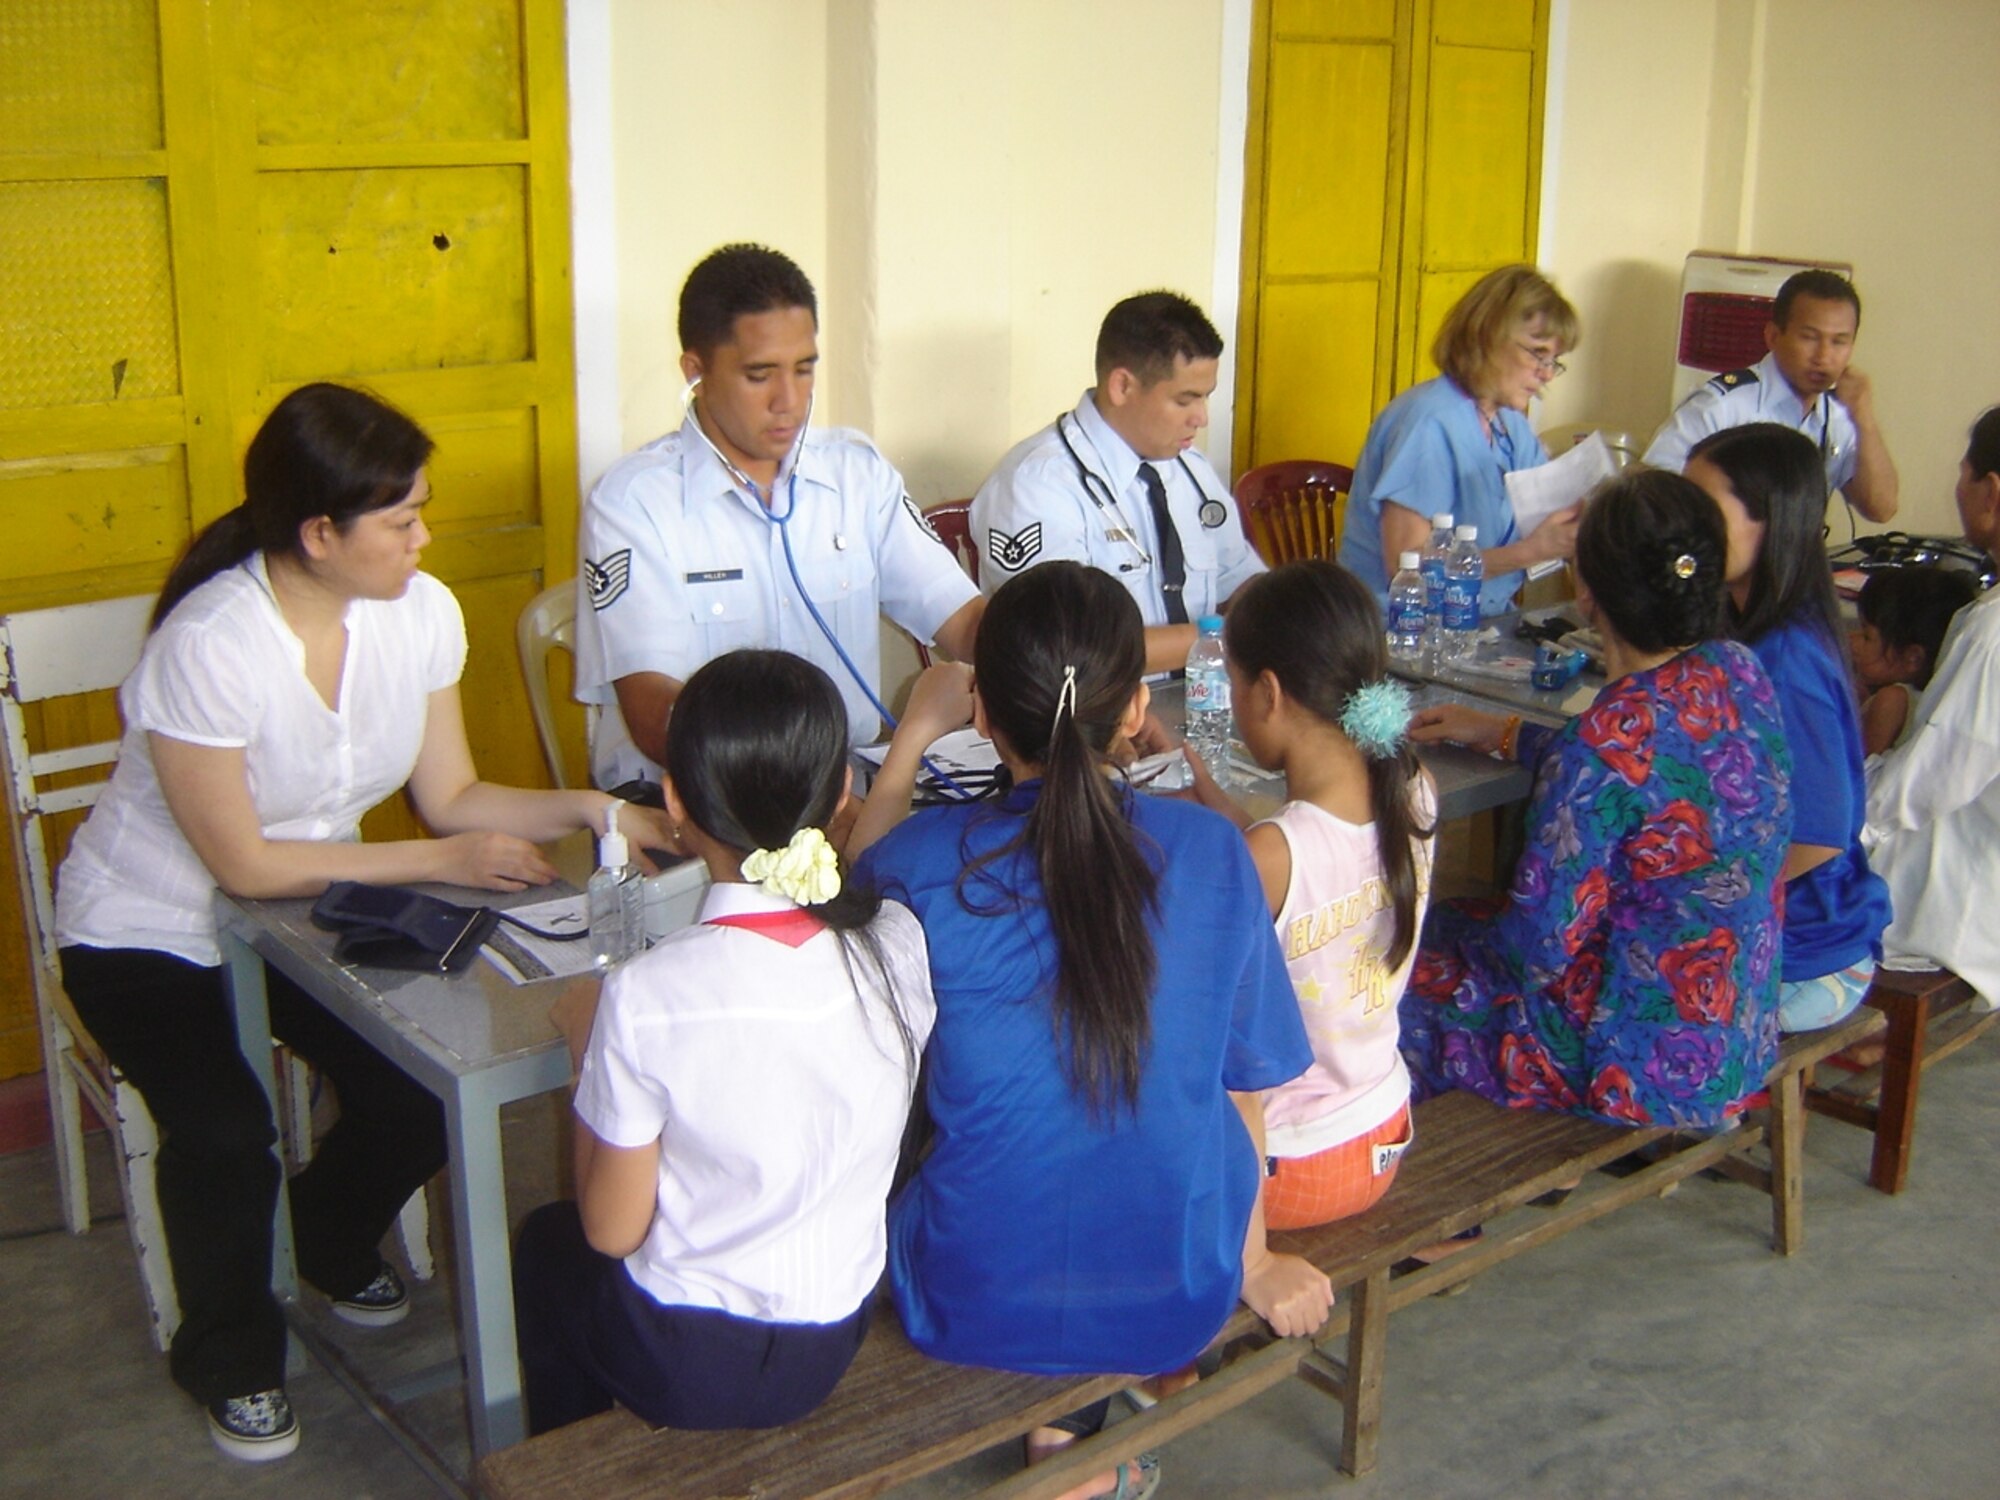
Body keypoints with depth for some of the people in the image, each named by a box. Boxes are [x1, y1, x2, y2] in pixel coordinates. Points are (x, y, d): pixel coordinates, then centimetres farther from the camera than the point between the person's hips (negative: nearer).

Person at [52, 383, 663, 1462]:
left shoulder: (421, 612, -12)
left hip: (308, 910, 5)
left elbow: (450, 796, -4)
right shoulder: (209, 645, -30)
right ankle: (232, 1360, 6)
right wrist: (443, 862, -24)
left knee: (421, 1089, -15)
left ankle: (332, 1244, 22)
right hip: (150, 931, -5)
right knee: (223, 1129, -26)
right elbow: (243, 863, -24)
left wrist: (581, 808, -21)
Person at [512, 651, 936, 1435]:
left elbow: (612, 1230, -15)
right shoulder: (898, 944, -17)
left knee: (548, 1239, 29)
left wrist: (586, 1039, -4)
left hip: (690, 1368, -4)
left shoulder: (647, 998, -29)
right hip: (834, 1346, 4)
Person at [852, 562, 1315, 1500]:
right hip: (1180, 1303, 1)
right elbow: (1244, 1082, -2)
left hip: (982, 1307, -1)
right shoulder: (1210, 853, -12)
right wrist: (1251, 1262, 14)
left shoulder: (915, 867, -18)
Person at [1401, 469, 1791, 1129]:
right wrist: (1503, 734, 19)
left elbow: (1537, 950, -22)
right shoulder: (1740, 672, -6)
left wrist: (1448, 924, -1)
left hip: (1646, 1068, -8)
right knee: (1456, 925, 22)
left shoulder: (1611, 736, -29)